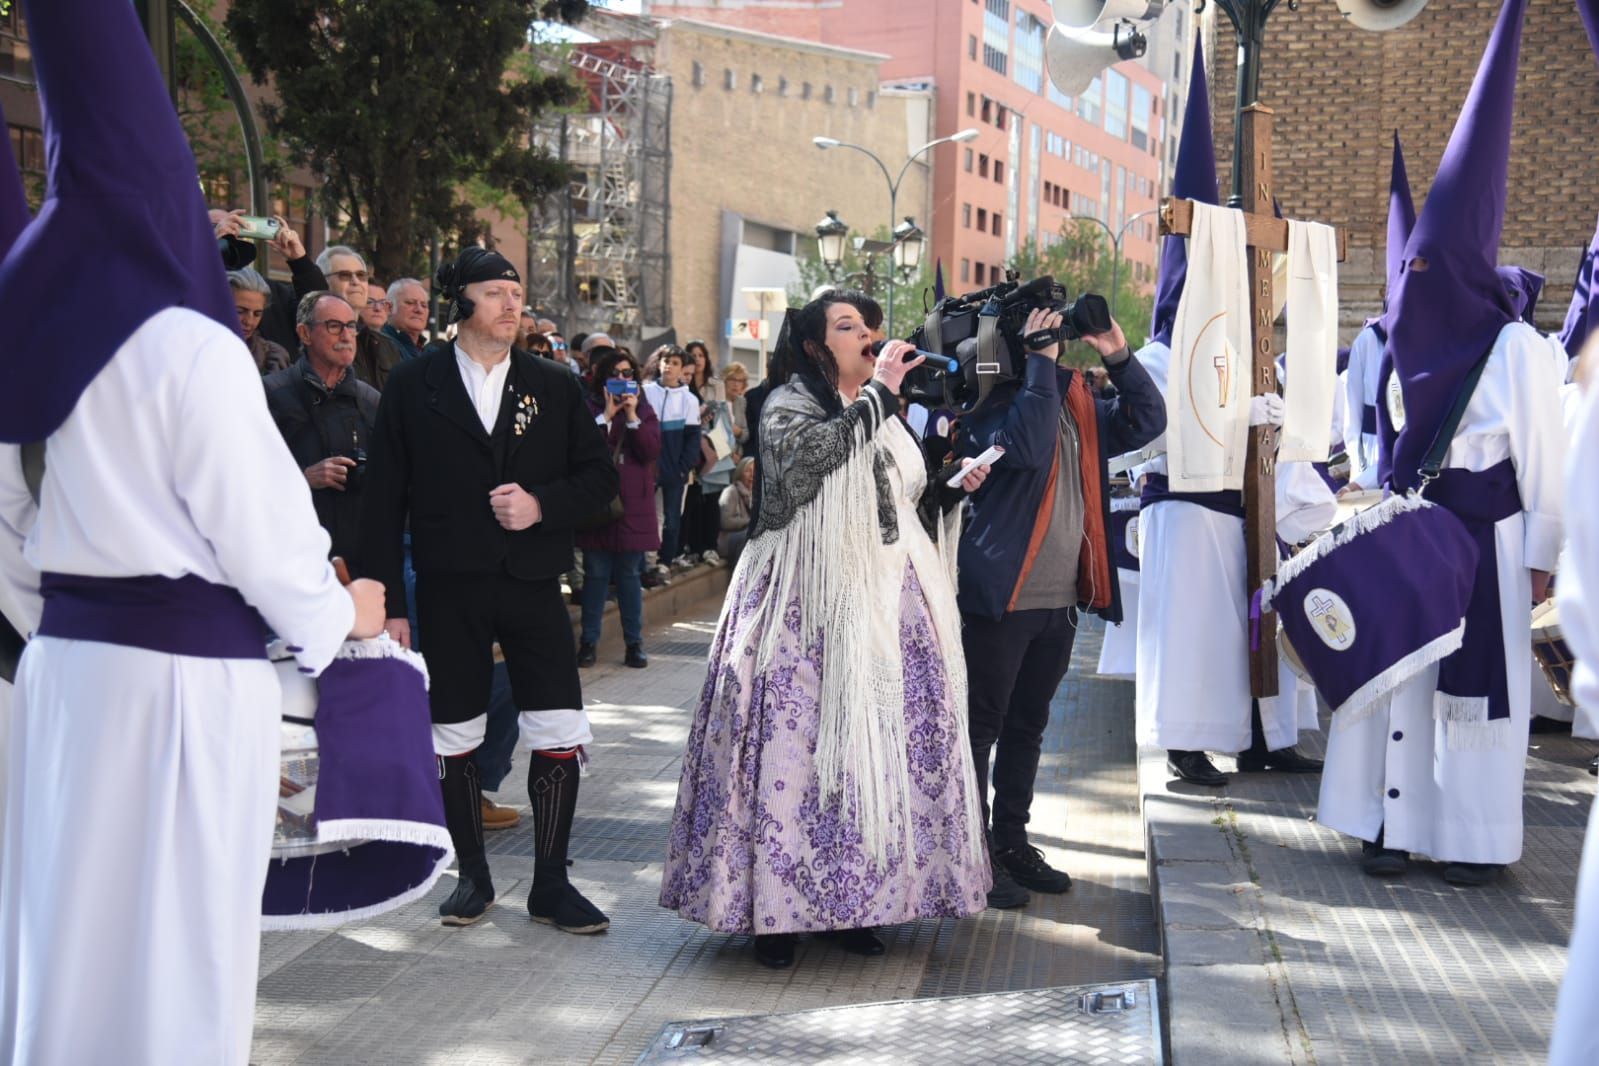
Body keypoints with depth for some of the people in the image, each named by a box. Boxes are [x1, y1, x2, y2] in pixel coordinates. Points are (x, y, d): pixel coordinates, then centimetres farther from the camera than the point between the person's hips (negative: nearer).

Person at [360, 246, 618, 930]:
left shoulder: (553, 386, 8)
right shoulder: (414, 385, 2)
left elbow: (601, 475, 10)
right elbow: (384, 500, 0)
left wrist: (543, 504, -10)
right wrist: (387, 601, -5)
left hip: (533, 584, 1)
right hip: (449, 588, -1)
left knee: (560, 734, -2)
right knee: (454, 738, 8)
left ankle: (550, 884, 12)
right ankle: (473, 875, 26)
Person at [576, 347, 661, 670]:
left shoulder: (644, 410, 9)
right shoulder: (589, 407, 3)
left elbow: (651, 452, -5)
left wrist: (632, 416, -12)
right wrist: (606, 416, -14)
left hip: (632, 504, 1)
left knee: (630, 574, 5)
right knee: (596, 573, 3)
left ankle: (634, 643, 12)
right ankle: (589, 641, 11)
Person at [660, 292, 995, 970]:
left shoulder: (884, 415, 21)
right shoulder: (789, 404, -1)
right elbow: (809, 456, -24)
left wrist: (953, 485, 9)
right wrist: (877, 393, -18)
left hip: (884, 608, 6)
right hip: (807, 610, -6)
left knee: (877, 749, 4)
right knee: (796, 744, -8)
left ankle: (857, 901, 13)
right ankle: (773, 910, 1)